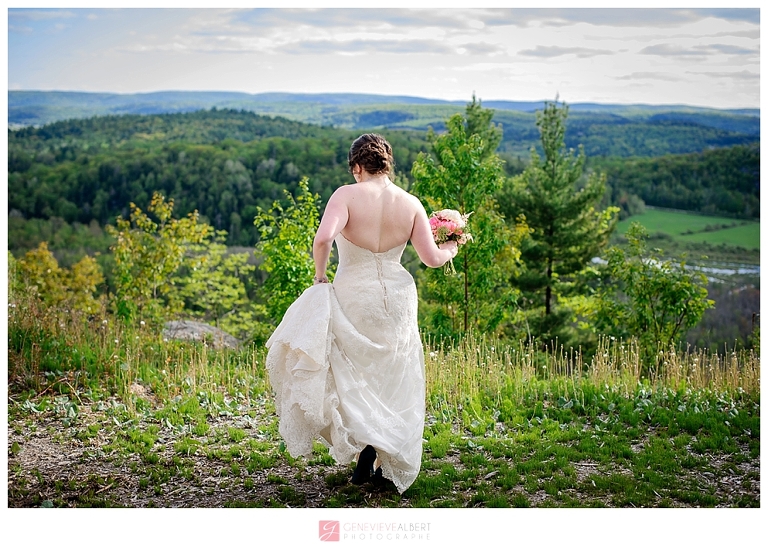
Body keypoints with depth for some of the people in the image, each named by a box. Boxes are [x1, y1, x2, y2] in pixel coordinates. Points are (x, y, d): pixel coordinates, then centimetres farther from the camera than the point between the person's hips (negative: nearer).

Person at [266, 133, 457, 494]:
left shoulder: (347, 195, -12)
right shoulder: (411, 203, -2)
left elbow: (323, 238, -27)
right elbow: (431, 258, -2)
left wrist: (320, 274, -10)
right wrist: (451, 249, 19)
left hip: (353, 297, -3)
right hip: (397, 297, 3)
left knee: (350, 374, 15)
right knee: (391, 379, 15)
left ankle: (366, 445, 3)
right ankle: (392, 465, 21)